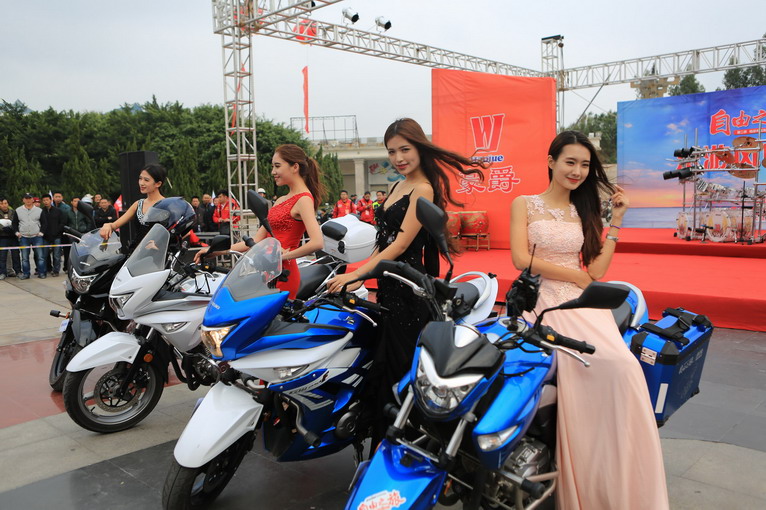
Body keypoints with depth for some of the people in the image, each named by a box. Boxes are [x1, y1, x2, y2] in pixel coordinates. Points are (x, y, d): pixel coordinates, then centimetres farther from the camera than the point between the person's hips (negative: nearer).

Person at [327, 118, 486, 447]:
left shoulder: (423, 189, -13)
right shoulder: (400, 185, 14)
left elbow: (400, 245, -19)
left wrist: (355, 275, -20)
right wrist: (362, 277, 11)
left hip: (408, 289, -10)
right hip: (389, 284, 10)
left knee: (397, 366, -2)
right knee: (381, 365, 15)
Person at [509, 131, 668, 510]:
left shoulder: (586, 212, 21)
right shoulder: (525, 204, 12)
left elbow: (597, 271, 9)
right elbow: (522, 258, -4)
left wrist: (616, 222, 6)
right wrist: (576, 276, -2)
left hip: (583, 306, 3)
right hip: (541, 303, -3)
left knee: (622, 367, -26)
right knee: (567, 381, -28)